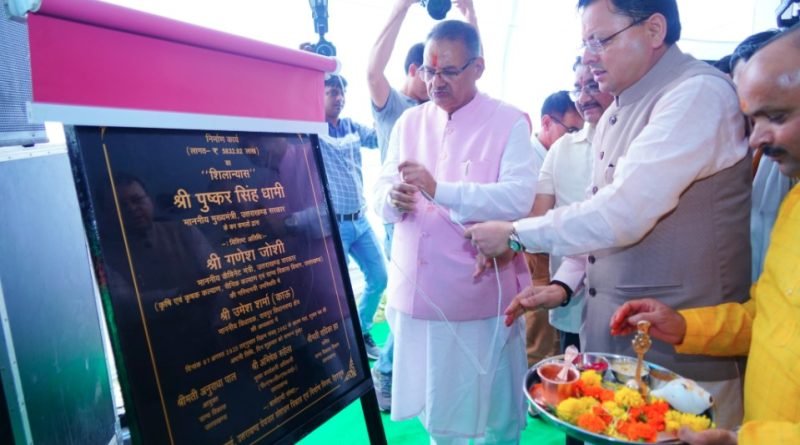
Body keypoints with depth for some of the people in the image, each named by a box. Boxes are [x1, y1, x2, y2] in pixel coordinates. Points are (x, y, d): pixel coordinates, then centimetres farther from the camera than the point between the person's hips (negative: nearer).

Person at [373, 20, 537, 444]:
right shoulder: (409, 122, 8)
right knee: (432, 404, 19)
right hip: (417, 292, 4)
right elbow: (381, 197, 7)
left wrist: (439, 190, -28)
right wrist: (393, 198, -18)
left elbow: (518, 198, -18)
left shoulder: (509, 122, -5)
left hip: (480, 294, -4)